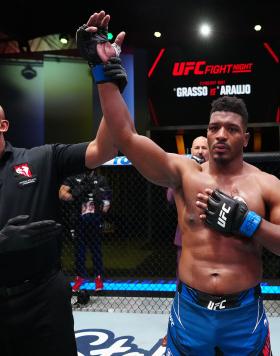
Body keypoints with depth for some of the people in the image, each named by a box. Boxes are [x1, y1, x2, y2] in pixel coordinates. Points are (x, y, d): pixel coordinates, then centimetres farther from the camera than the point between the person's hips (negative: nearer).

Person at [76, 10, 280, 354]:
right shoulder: (184, 173, -3)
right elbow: (125, 136, -13)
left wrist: (246, 222, -17)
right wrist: (103, 70, -18)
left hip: (244, 315, 0)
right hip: (189, 311, 1)